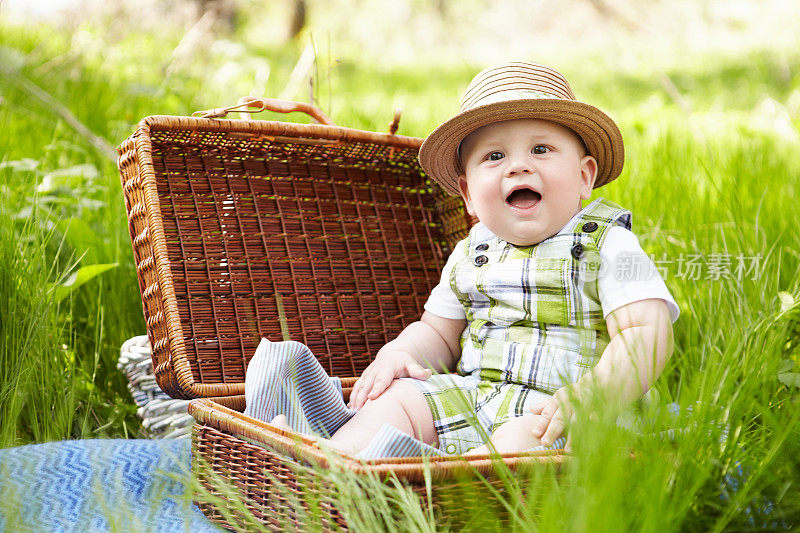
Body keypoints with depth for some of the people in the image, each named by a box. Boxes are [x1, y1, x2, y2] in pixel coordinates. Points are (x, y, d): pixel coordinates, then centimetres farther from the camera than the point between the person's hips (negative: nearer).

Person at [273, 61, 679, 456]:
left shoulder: (608, 247, -5)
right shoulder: (471, 254, 13)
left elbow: (648, 337, -15)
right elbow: (438, 334, 24)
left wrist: (582, 400, -30)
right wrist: (398, 354, 0)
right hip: (469, 398, 6)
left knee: (519, 439, -35)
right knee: (397, 396, -13)